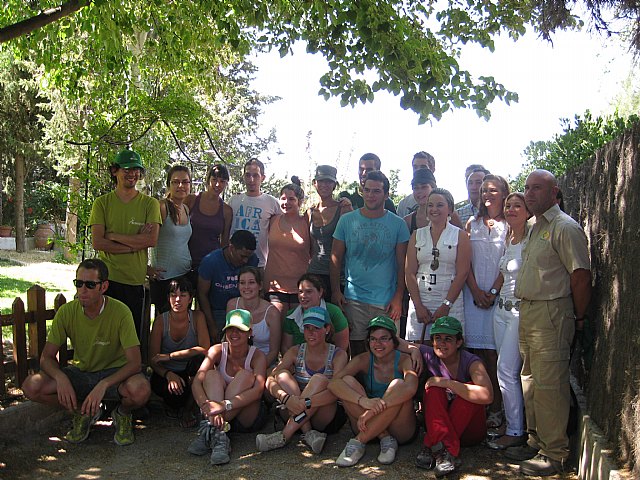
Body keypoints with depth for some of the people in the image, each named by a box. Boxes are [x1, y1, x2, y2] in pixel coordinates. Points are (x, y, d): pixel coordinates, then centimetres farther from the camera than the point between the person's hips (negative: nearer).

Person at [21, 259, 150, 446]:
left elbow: (135, 362, -25)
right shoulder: (66, 312, -11)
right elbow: (46, 357, -7)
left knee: (141, 389, -36)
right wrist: (61, 377, -30)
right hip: (80, 373, 3)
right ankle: (83, 411, 5)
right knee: (31, 386, -21)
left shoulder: (120, 312, -21)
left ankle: (122, 414, 3)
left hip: (114, 374, -3)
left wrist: (103, 385, -40)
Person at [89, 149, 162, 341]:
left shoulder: (150, 204, 6)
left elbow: (152, 239, -8)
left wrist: (113, 235, -8)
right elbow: (97, 243, -5)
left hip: (136, 280, 0)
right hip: (107, 277, 0)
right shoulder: (102, 203, 6)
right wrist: (135, 243, -10)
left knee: (136, 336, 4)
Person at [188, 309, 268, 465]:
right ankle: (219, 437, -42)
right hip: (221, 415, 2)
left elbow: (258, 390, -29)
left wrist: (225, 405, -43)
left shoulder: (257, 356, -12)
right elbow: (197, 382, -21)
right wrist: (208, 407, -42)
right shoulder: (217, 351, -6)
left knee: (245, 375, -26)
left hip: (248, 418, -2)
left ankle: (209, 430, -35)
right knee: (212, 374, -23)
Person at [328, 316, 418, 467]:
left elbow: (411, 388, -32)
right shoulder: (363, 360, -4)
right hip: (369, 426, 2)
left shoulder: (404, 360, -9)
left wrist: (376, 408, -40)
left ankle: (359, 442, -24)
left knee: (398, 385, -28)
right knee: (347, 381, -17)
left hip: (401, 430, -2)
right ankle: (385, 438, -19)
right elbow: (333, 383, -20)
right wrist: (364, 401, -38)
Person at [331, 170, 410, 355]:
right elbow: (336, 258, 7)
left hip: (386, 302, 0)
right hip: (353, 299, 1)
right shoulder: (347, 220, 5)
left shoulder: (398, 224, 3)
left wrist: (398, 298, -3)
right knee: (356, 349, 4)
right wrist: (335, 291, -1)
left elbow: (402, 265, 4)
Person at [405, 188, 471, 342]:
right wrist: (418, 305, -5)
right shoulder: (417, 235, 11)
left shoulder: (460, 236, 4)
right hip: (419, 302, 2)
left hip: (450, 303, -2)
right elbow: (410, 273, 5)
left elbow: (462, 273, -3)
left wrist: (446, 305, -10)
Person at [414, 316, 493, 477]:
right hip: (438, 425, 2)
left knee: (470, 388, -28)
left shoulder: (471, 361, -14)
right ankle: (445, 450, -41)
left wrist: (447, 383, -33)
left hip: (468, 429, -2)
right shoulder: (428, 355, -5)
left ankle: (431, 446, -34)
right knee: (434, 389, -24)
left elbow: (487, 395, -34)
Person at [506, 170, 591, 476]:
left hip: (551, 313, -9)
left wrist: (578, 318, -8)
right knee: (530, 380, 14)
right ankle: (536, 442, 26)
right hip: (528, 312, 9)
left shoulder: (565, 227, -11)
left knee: (549, 385, -6)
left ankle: (554, 454, 4)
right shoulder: (536, 228, 18)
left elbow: (581, 276, -14)